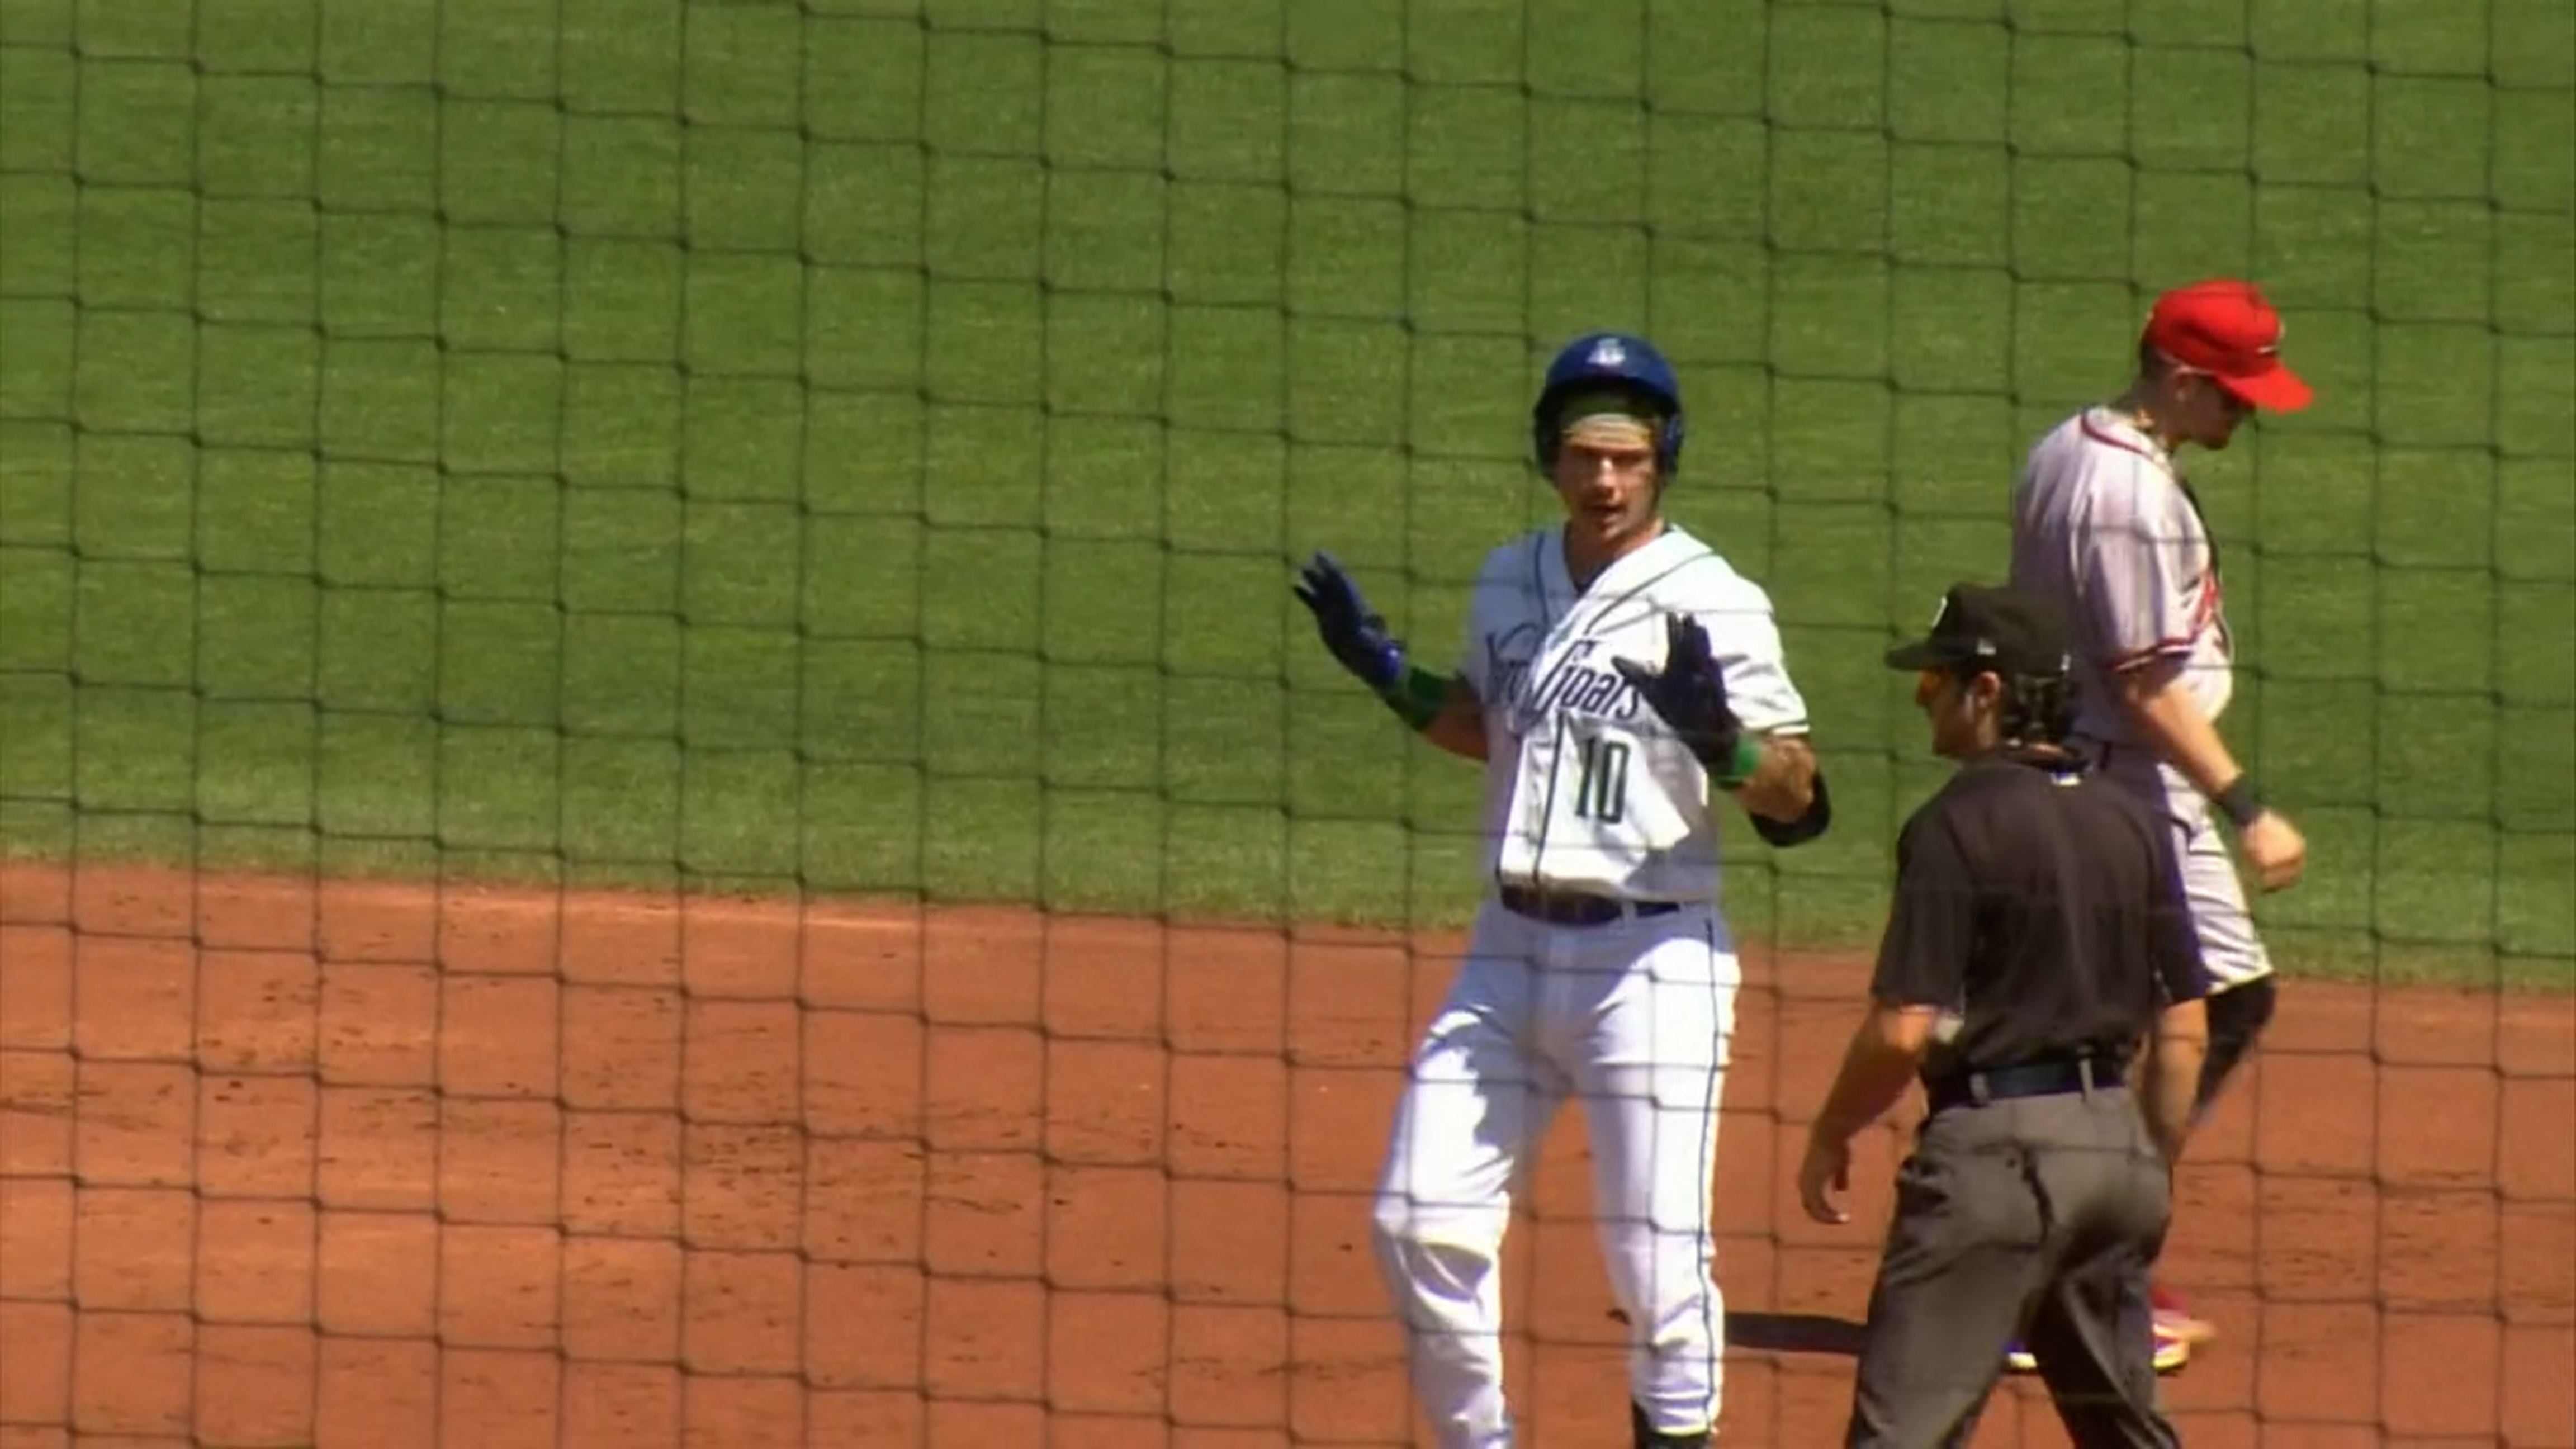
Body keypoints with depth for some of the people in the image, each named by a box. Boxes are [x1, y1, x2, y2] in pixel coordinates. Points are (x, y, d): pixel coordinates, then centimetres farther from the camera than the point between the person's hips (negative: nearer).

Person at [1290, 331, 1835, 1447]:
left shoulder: (1713, 604, -9)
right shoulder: (1509, 583, 9)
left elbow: (1795, 797, -10)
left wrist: (1722, 742, -29)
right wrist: (1389, 674, 11)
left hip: (1652, 953, -6)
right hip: (1510, 945, 6)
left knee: (1655, 1252, -7)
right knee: (1421, 1222, 4)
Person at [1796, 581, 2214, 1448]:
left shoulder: (1958, 824, -11)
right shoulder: (2131, 824, 9)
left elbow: (1904, 1029, -15)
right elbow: (2183, 1030, 10)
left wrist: (1830, 1139, 0)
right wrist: (2152, 1174, 20)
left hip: (1994, 1142, -7)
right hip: (2116, 1140, 7)